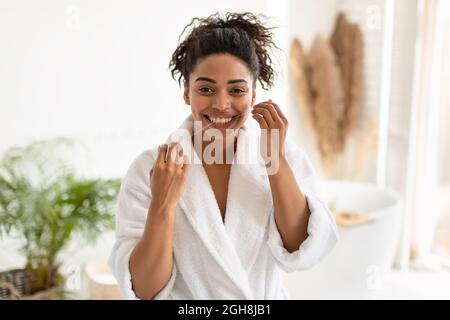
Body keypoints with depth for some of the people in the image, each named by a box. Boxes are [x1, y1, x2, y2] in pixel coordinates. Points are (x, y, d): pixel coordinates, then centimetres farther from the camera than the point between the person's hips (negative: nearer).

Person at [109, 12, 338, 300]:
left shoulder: (287, 155, -8)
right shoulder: (148, 170, -14)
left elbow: (302, 253, -15)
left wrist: (275, 159, -22)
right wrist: (162, 205, -29)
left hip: (267, 296, 1)